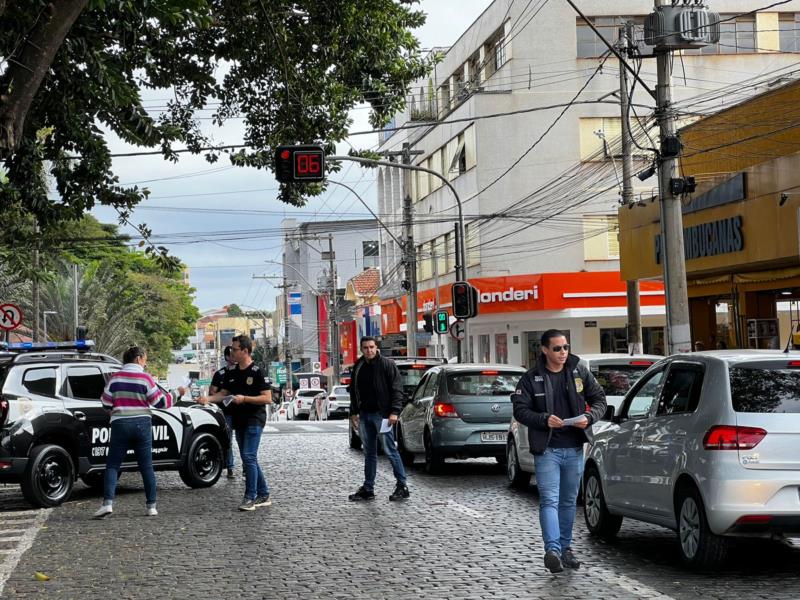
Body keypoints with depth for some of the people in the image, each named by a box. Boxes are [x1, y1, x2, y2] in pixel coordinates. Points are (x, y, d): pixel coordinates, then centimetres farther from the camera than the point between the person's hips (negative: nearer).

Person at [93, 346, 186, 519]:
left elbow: (106, 404, 3)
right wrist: (178, 393, 12)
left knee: (112, 466, 3)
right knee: (146, 467, 7)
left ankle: (108, 503, -13)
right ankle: (151, 506, 8)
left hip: (120, 425, 0)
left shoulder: (115, 378, 1)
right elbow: (160, 402, -2)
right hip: (142, 425, 0)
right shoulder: (145, 378, -4)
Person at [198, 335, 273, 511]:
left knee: (248, 457, -14)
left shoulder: (256, 372, -10)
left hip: (254, 420, -8)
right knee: (249, 459, 11)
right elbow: (223, 393, 15)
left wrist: (244, 398, -21)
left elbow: (268, 398, -13)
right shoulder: (231, 373, 11)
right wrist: (208, 399, -4)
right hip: (239, 421, 8)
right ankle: (263, 495, 20)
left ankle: (250, 497, -11)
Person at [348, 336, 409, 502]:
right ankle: (368, 489, 14)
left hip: (382, 414, -6)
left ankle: (402, 486, -2)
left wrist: (394, 411, -17)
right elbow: (353, 391, 21)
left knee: (390, 450, -6)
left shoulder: (387, 365, -4)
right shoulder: (358, 367, 13)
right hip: (364, 414, 6)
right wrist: (354, 412, 12)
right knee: (369, 453, 10)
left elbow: (397, 389, -8)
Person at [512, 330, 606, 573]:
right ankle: (552, 549, -21)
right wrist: (544, 420, -20)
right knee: (549, 500, -13)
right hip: (546, 449, -3)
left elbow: (599, 399, 10)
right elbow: (520, 410, -5)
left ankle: (565, 548, 24)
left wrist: (589, 417, -10)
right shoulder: (531, 378, -2)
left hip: (574, 448, 3)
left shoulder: (580, 371, 5)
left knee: (569, 501, 13)